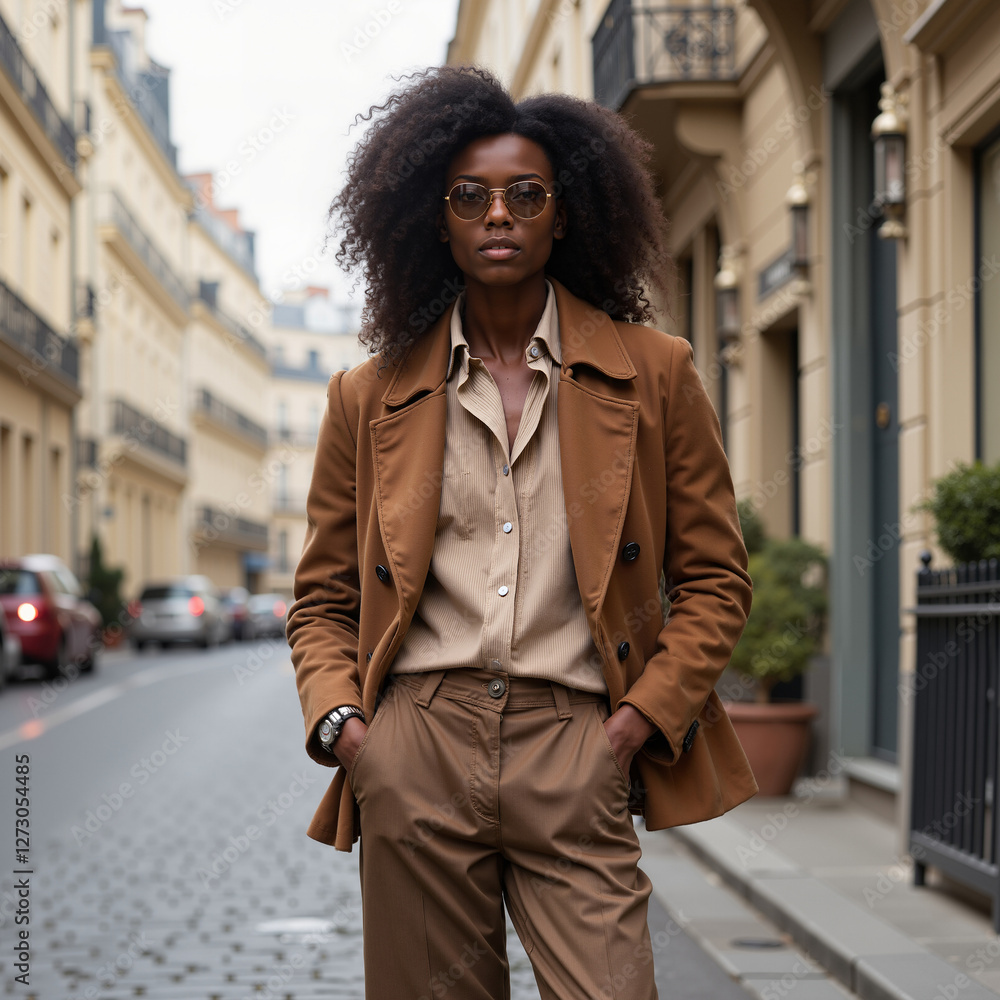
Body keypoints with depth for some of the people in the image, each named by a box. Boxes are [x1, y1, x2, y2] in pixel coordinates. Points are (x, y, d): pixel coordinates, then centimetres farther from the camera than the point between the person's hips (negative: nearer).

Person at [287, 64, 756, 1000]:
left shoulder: (654, 375, 8)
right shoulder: (372, 396, 11)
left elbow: (714, 580, 10)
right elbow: (324, 599, 17)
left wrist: (641, 718, -2)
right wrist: (336, 719, -1)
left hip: (577, 753, -1)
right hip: (416, 747, 1)